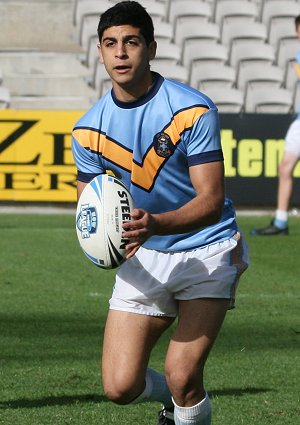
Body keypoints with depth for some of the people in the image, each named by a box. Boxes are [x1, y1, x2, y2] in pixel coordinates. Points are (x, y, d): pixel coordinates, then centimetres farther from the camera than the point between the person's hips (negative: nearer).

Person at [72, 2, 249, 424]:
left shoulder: (193, 110, -17)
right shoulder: (89, 129, -4)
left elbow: (211, 201, -21)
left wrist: (154, 223, -40)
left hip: (207, 251, -4)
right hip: (144, 259, 4)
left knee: (182, 377, -19)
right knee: (119, 386, -4)